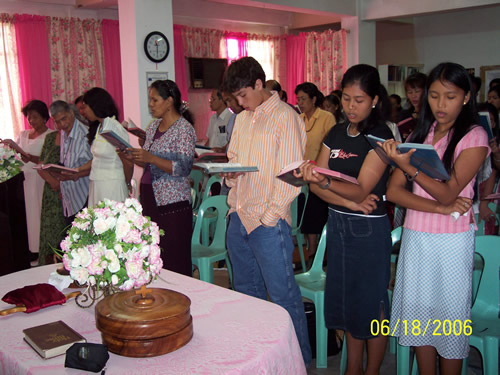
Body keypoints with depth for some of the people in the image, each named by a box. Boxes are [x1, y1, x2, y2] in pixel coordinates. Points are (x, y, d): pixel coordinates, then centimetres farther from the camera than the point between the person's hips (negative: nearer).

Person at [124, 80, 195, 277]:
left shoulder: (184, 129, -8)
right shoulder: (154, 126, 15)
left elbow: (184, 167, -17)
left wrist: (151, 158, -23)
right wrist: (133, 157, 2)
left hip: (172, 203, -7)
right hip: (150, 198, 8)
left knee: (173, 260, -5)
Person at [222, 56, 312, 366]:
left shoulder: (286, 117, -10)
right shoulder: (242, 119, 14)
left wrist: (269, 217, -16)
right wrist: (230, 173, -1)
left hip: (269, 222, -8)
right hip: (238, 217, 8)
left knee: (283, 294, 0)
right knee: (246, 290, 19)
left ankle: (300, 358, 17)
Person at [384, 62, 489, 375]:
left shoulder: (474, 137, -5)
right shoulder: (420, 135, 9)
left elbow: (447, 192, -16)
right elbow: (394, 191, -1)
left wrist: (409, 167, -31)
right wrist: (443, 208, -14)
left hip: (452, 240, -4)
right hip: (415, 236, 5)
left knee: (449, 317, 6)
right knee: (419, 312, 11)